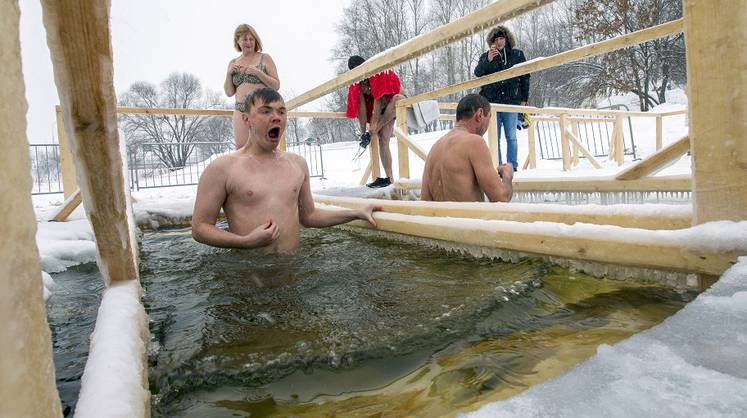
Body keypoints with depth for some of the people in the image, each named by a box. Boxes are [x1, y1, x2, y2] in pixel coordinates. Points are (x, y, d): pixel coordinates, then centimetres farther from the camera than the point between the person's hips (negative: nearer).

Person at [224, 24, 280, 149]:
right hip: (241, 110, 4)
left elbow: (276, 85, 0)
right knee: (241, 148, -5)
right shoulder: (233, 63, 17)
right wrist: (228, 73, 0)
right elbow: (229, 93, 16)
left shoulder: (265, 58, 6)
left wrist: (257, 72, -12)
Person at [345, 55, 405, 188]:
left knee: (397, 99, -40)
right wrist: (363, 131, -17)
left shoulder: (379, 73, -23)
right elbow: (361, 105, -11)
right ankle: (389, 178, -15)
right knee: (383, 140, -14)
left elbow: (378, 100, -27)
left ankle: (372, 133, -32)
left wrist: (374, 124, -31)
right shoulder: (357, 83, -7)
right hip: (384, 112, 4)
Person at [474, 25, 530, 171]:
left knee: (511, 136, 1)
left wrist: (524, 99, 7)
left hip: (511, 101, 0)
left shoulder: (517, 54, 8)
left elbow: (525, 77, 11)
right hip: (492, 101, 1)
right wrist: (488, 60, -24)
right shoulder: (486, 56, 8)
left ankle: (512, 165, 5)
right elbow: (478, 73, -6)